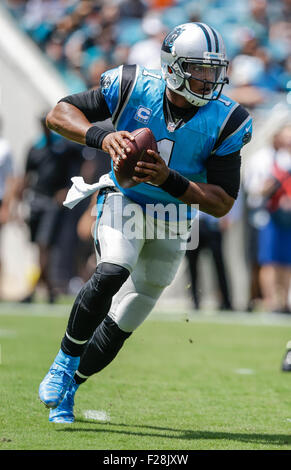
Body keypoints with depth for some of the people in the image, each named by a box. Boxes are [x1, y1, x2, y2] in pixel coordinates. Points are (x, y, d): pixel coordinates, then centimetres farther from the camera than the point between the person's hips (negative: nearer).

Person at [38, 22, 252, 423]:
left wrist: (169, 179, -31)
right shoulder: (135, 87, -17)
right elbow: (59, 114, -12)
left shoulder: (225, 121, -16)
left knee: (124, 320, 7)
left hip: (173, 222, 2)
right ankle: (65, 362, -12)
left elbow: (222, 203, -15)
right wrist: (102, 137, -32)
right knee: (114, 271, -32)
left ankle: (67, 389, 30)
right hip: (124, 201, -2)